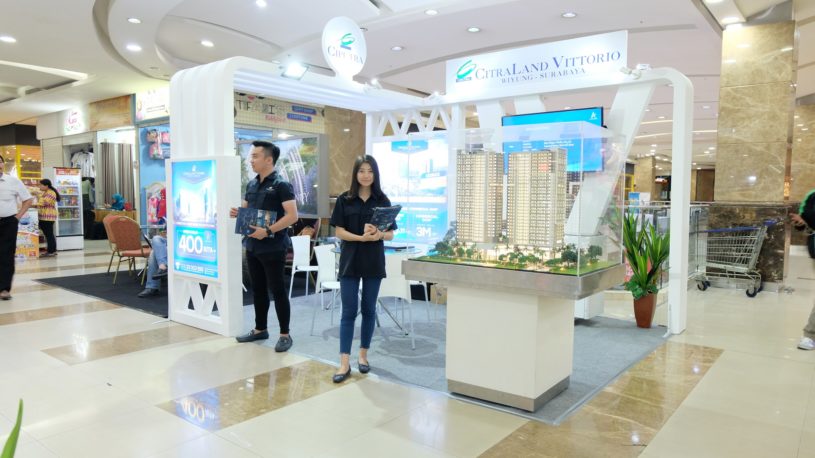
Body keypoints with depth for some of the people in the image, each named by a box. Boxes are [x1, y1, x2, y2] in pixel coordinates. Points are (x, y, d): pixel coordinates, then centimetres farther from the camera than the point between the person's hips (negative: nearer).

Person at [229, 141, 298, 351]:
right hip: (252, 246, 7)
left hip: (273, 248, -7)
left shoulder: (281, 185, -12)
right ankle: (260, 329, 30)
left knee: (278, 290, 1)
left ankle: (285, 335, 11)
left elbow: (292, 215, -20)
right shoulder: (252, 184, 11)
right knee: (258, 289, 16)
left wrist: (268, 231, -27)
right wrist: (236, 213, 0)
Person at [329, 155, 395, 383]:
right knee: (349, 311, -2)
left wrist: (379, 234, -20)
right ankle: (345, 364, 0)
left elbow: (391, 234, 2)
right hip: (350, 260, -1)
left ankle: (363, 356, 25)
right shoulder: (344, 200, 0)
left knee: (369, 310, 10)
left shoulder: (383, 200, 3)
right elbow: (339, 232, -4)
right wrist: (361, 237, -20)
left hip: (374, 261, 1)